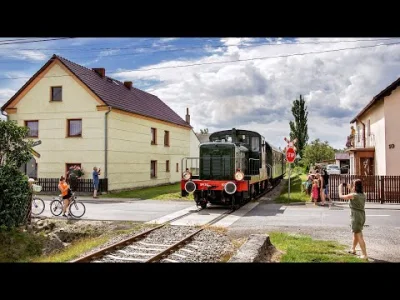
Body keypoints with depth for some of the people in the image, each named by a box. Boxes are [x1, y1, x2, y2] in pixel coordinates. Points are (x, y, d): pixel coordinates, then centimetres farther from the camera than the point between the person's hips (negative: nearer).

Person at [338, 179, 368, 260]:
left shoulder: (353, 195, -16)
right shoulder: (363, 195, 4)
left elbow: (341, 196, -6)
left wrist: (340, 188, 10)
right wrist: (350, 189, 25)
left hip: (356, 216, -8)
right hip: (362, 216, 8)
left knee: (359, 236, -5)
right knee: (355, 233, 25)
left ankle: (365, 255, -6)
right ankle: (353, 249, 43)